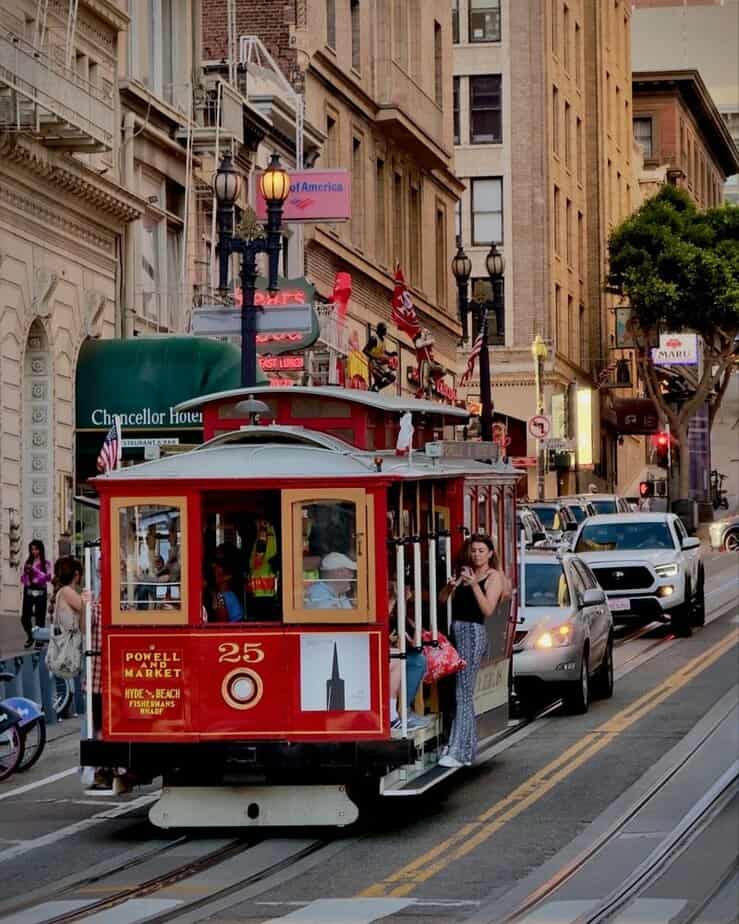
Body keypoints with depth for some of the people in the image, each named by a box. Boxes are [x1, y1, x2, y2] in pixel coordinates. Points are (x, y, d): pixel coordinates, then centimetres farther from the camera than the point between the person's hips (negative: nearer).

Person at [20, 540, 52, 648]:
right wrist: (26, 572, -6)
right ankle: (30, 637, 21)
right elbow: (23, 580, 14)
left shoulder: (46, 564, 3)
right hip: (28, 591, 3)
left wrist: (35, 570, -15)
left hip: (40, 591, -3)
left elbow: (47, 578, -10)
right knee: (24, 617, -2)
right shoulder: (28, 562, 12)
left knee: (40, 618, -4)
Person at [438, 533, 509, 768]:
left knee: (463, 693, -12)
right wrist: (451, 585, -6)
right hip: (456, 631, 8)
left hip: (473, 632, -8)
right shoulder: (465, 572, 18)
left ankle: (458, 753, -16)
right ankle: (468, 749, 14)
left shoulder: (493, 576, -1)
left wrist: (474, 585, -20)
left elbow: (488, 609, -12)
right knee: (463, 694, 9)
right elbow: (442, 599, 14)